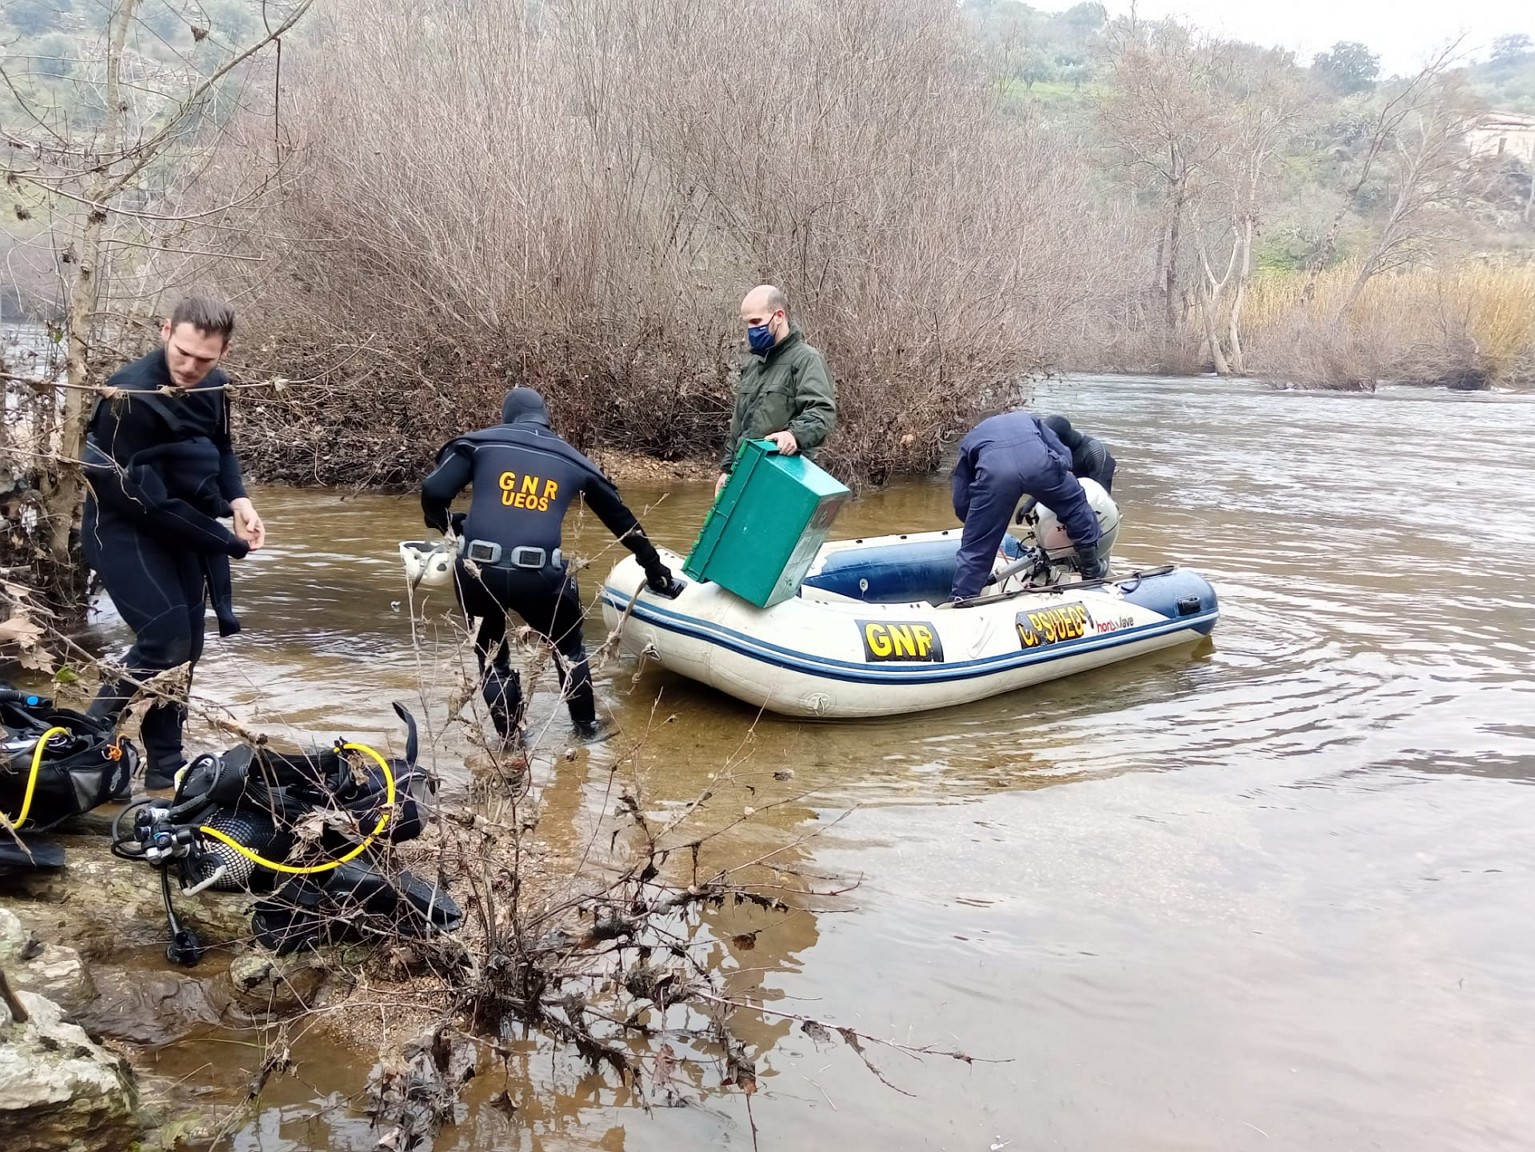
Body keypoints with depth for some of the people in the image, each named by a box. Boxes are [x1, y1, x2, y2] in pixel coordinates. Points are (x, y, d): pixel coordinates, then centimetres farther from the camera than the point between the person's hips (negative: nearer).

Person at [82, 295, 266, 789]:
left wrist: (238, 500, -6)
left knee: (186, 643, 8)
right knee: (166, 638, -18)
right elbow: (129, 493, -25)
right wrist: (224, 540, -22)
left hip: (180, 528, 7)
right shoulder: (129, 395, -24)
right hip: (122, 529, -7)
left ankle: (164, 764, 20)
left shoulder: (212, 388, -2)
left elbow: (220, 448, 15)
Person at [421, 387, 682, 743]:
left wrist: (447, 525, 22)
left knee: (490, 652, 26)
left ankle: (510, 737, 30)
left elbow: (433, 492, -1)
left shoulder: (480, 443, 12)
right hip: (539, 576, 1)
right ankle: (587, 727, 38)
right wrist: (655, 569, 37)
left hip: (479, 571, 0)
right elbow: (622, 520, 27)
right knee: (567, 646, 28)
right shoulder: (572, 460, 19)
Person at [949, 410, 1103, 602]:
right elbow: (1064, 456, 28)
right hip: (1038, 463, 1)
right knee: (1076, 505, 29)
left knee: (975, 547, 12)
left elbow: (962, 505, 30)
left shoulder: (969, 440, 38)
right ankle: (1091, 569, 38)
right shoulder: (1028, 419, 42)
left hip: (994, 472, -1)